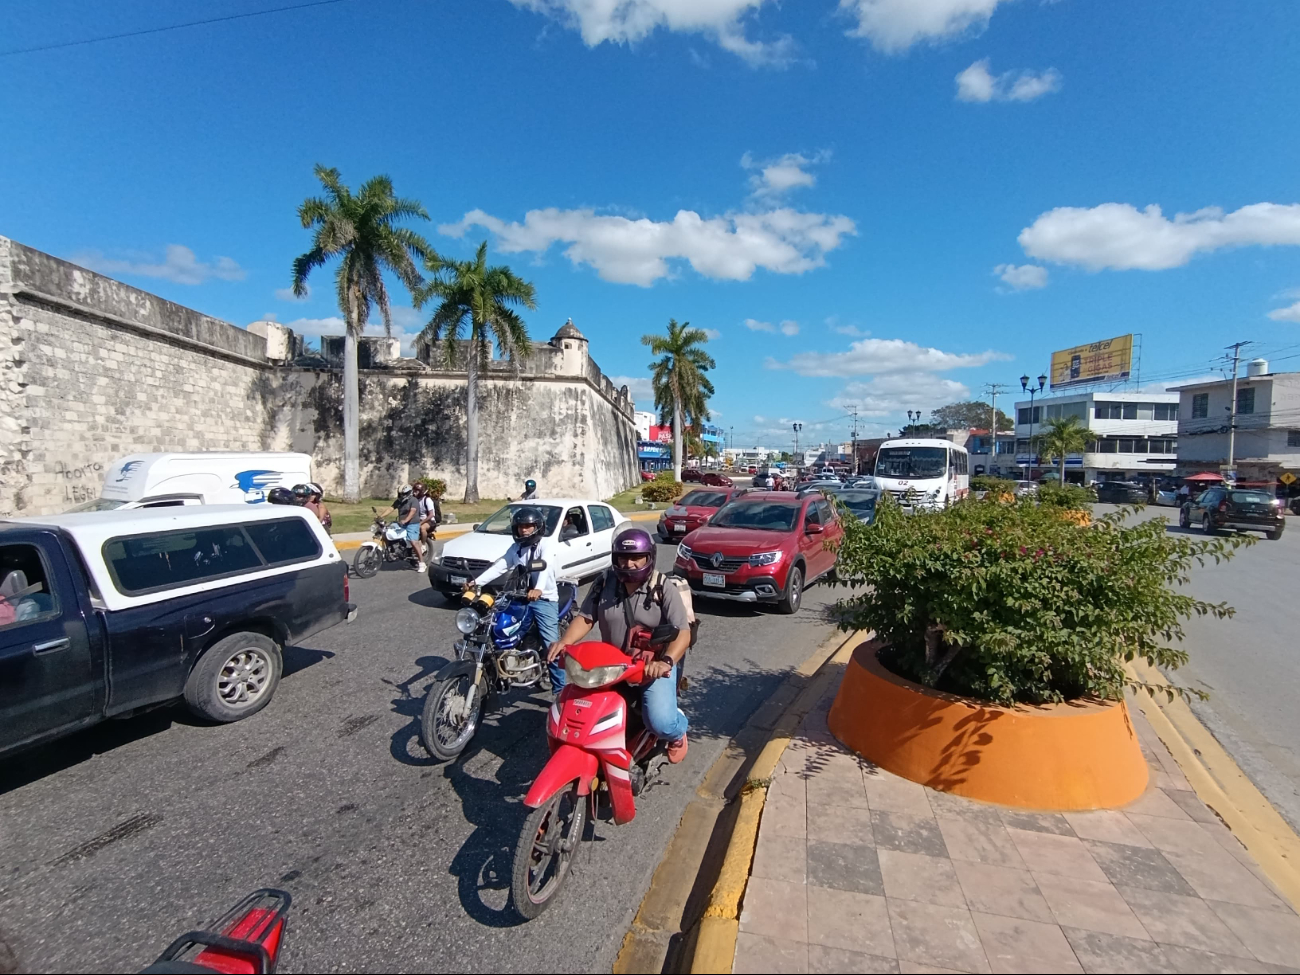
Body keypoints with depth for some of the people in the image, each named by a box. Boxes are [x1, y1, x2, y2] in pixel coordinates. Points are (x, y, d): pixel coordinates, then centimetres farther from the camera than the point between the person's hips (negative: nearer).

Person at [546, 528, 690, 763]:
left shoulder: (664, 590, -11)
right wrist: (564, 641, -21)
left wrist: (666, 661, -37)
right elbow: (585, 617, -1)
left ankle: (678, 730, 16)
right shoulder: (604, 584, 0)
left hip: (654, 666, -3)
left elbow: (683, 632, -18)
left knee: (661, 723, -24)